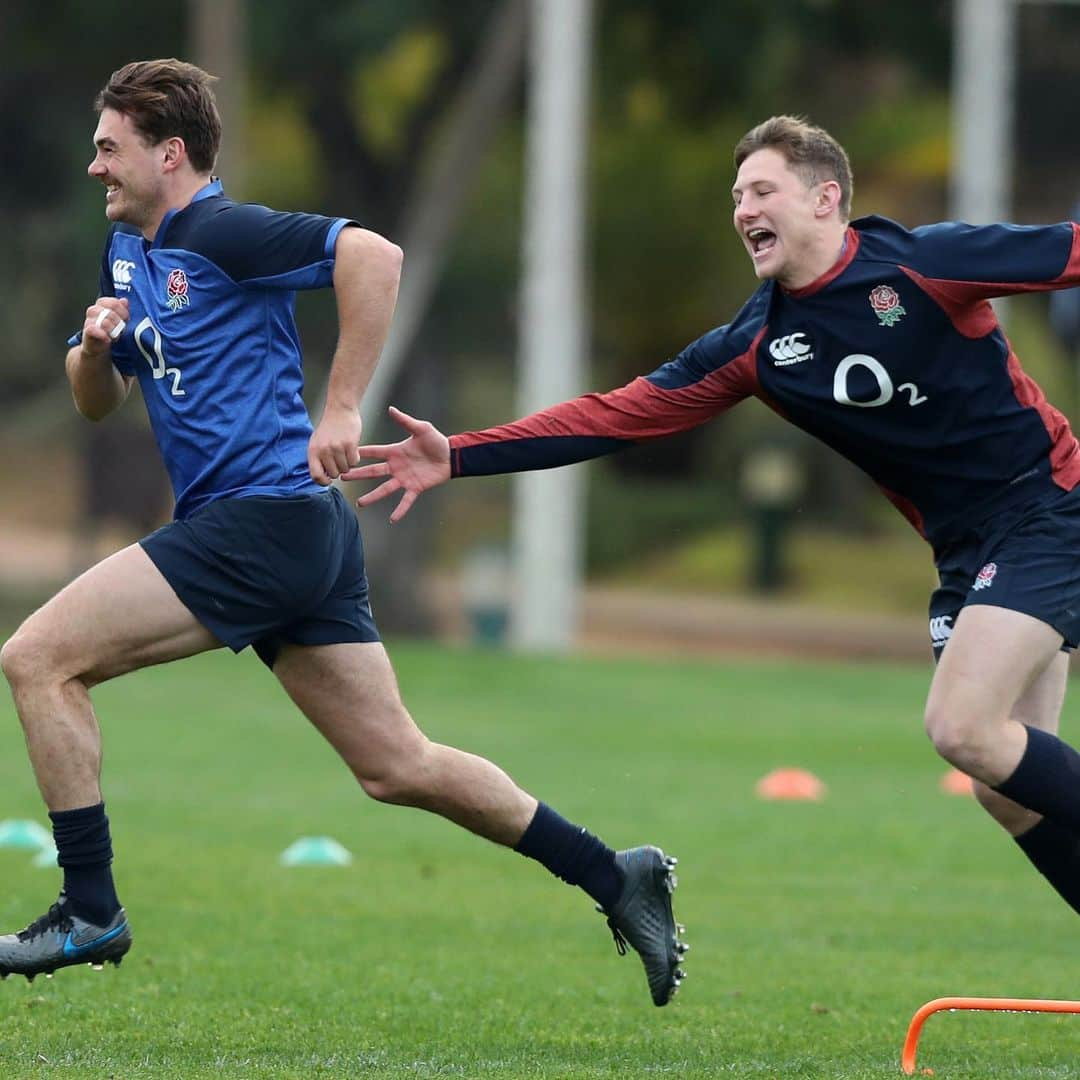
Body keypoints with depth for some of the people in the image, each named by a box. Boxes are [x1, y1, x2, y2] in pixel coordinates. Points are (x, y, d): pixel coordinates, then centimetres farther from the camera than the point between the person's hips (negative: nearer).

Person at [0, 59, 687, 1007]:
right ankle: (612, 876, 14)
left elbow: (374, 256, -23)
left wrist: (341, 411, -21)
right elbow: (96, 402, 22)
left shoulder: (220, 233, -11)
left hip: (267, 518, -10)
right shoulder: (128, 250, 17)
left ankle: (89, 911, -8)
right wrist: (97, 346, -1)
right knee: (399, 766, 10)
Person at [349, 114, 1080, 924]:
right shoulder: (757, 346, 3)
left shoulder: (922, 263, -12)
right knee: (1007, 779, 1)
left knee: (963, 727, -21)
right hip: (967, 548, 6)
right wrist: (458, 458, -4)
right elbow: (619, 416, 2)